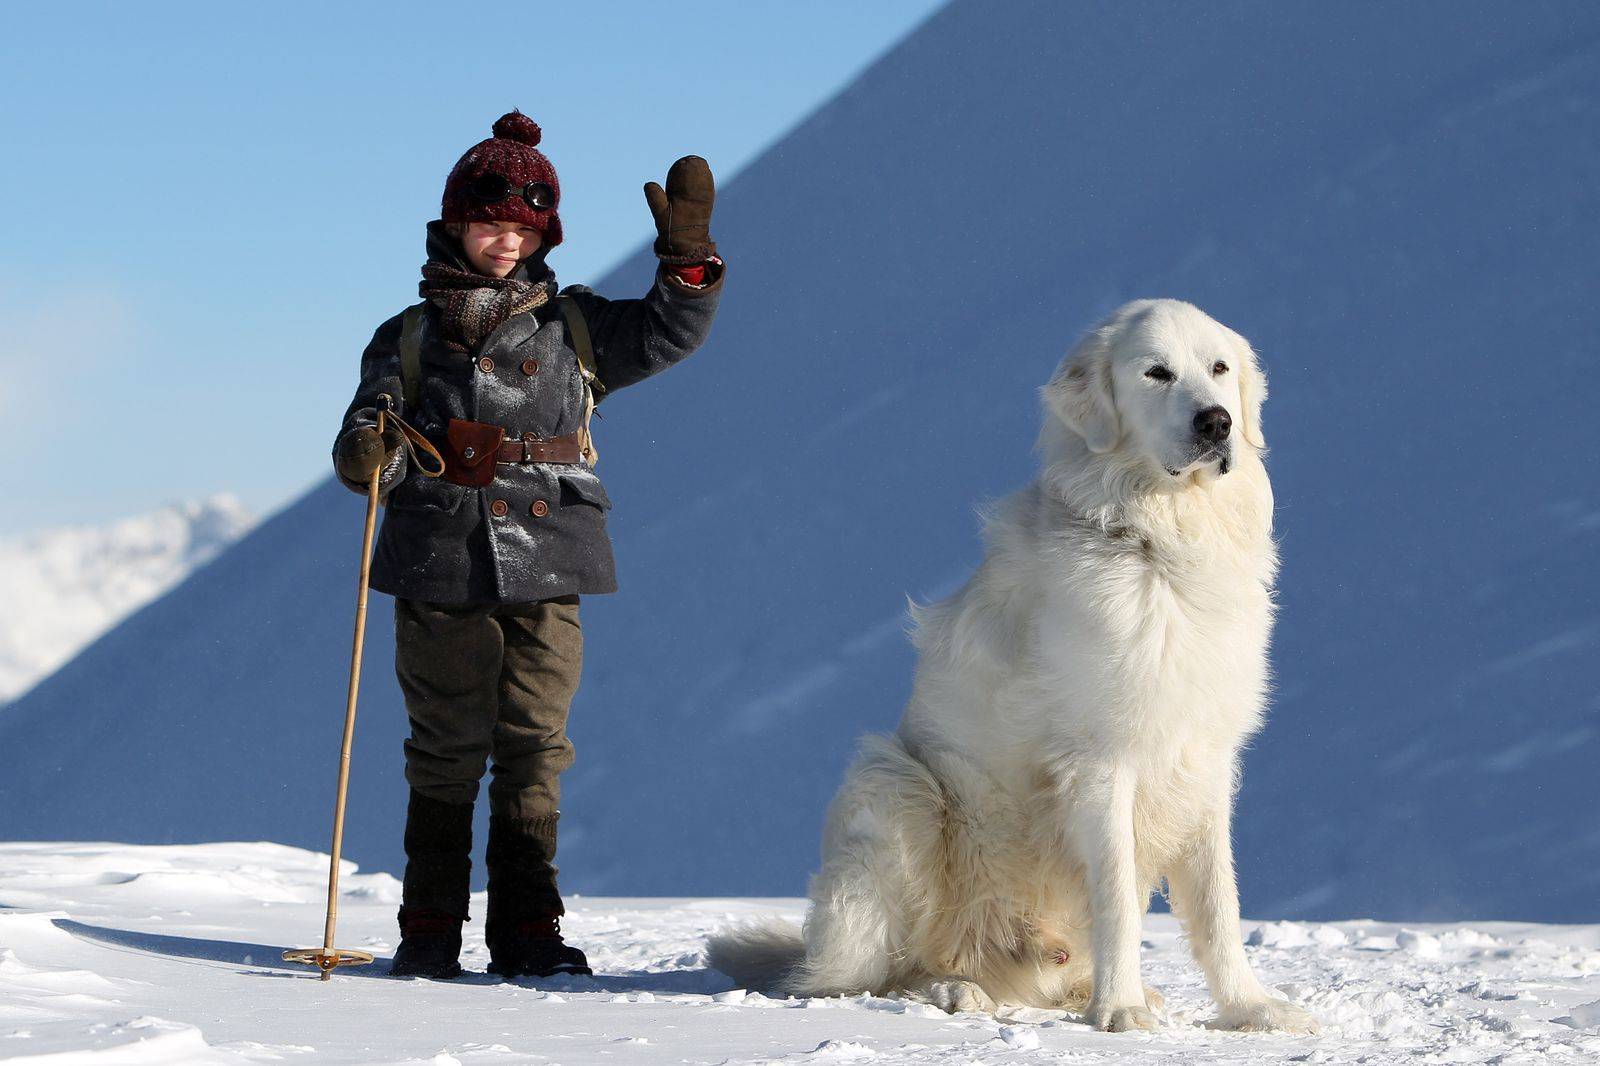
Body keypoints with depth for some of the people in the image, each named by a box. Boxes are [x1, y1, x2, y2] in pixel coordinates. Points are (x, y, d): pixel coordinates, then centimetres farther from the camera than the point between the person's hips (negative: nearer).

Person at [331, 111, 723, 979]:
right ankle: (430, 928, 9)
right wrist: (366, 455, -20)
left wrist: (686, 255, -6)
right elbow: (373, 436, 3)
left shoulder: (574, 328, 12)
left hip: (548, 577, 1)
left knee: (534, 752, 2)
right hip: (441, 578, -1)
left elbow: (666, 333, 8)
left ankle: (527, 930, 7)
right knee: (445, 753, 3)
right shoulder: (410, 339, 9)